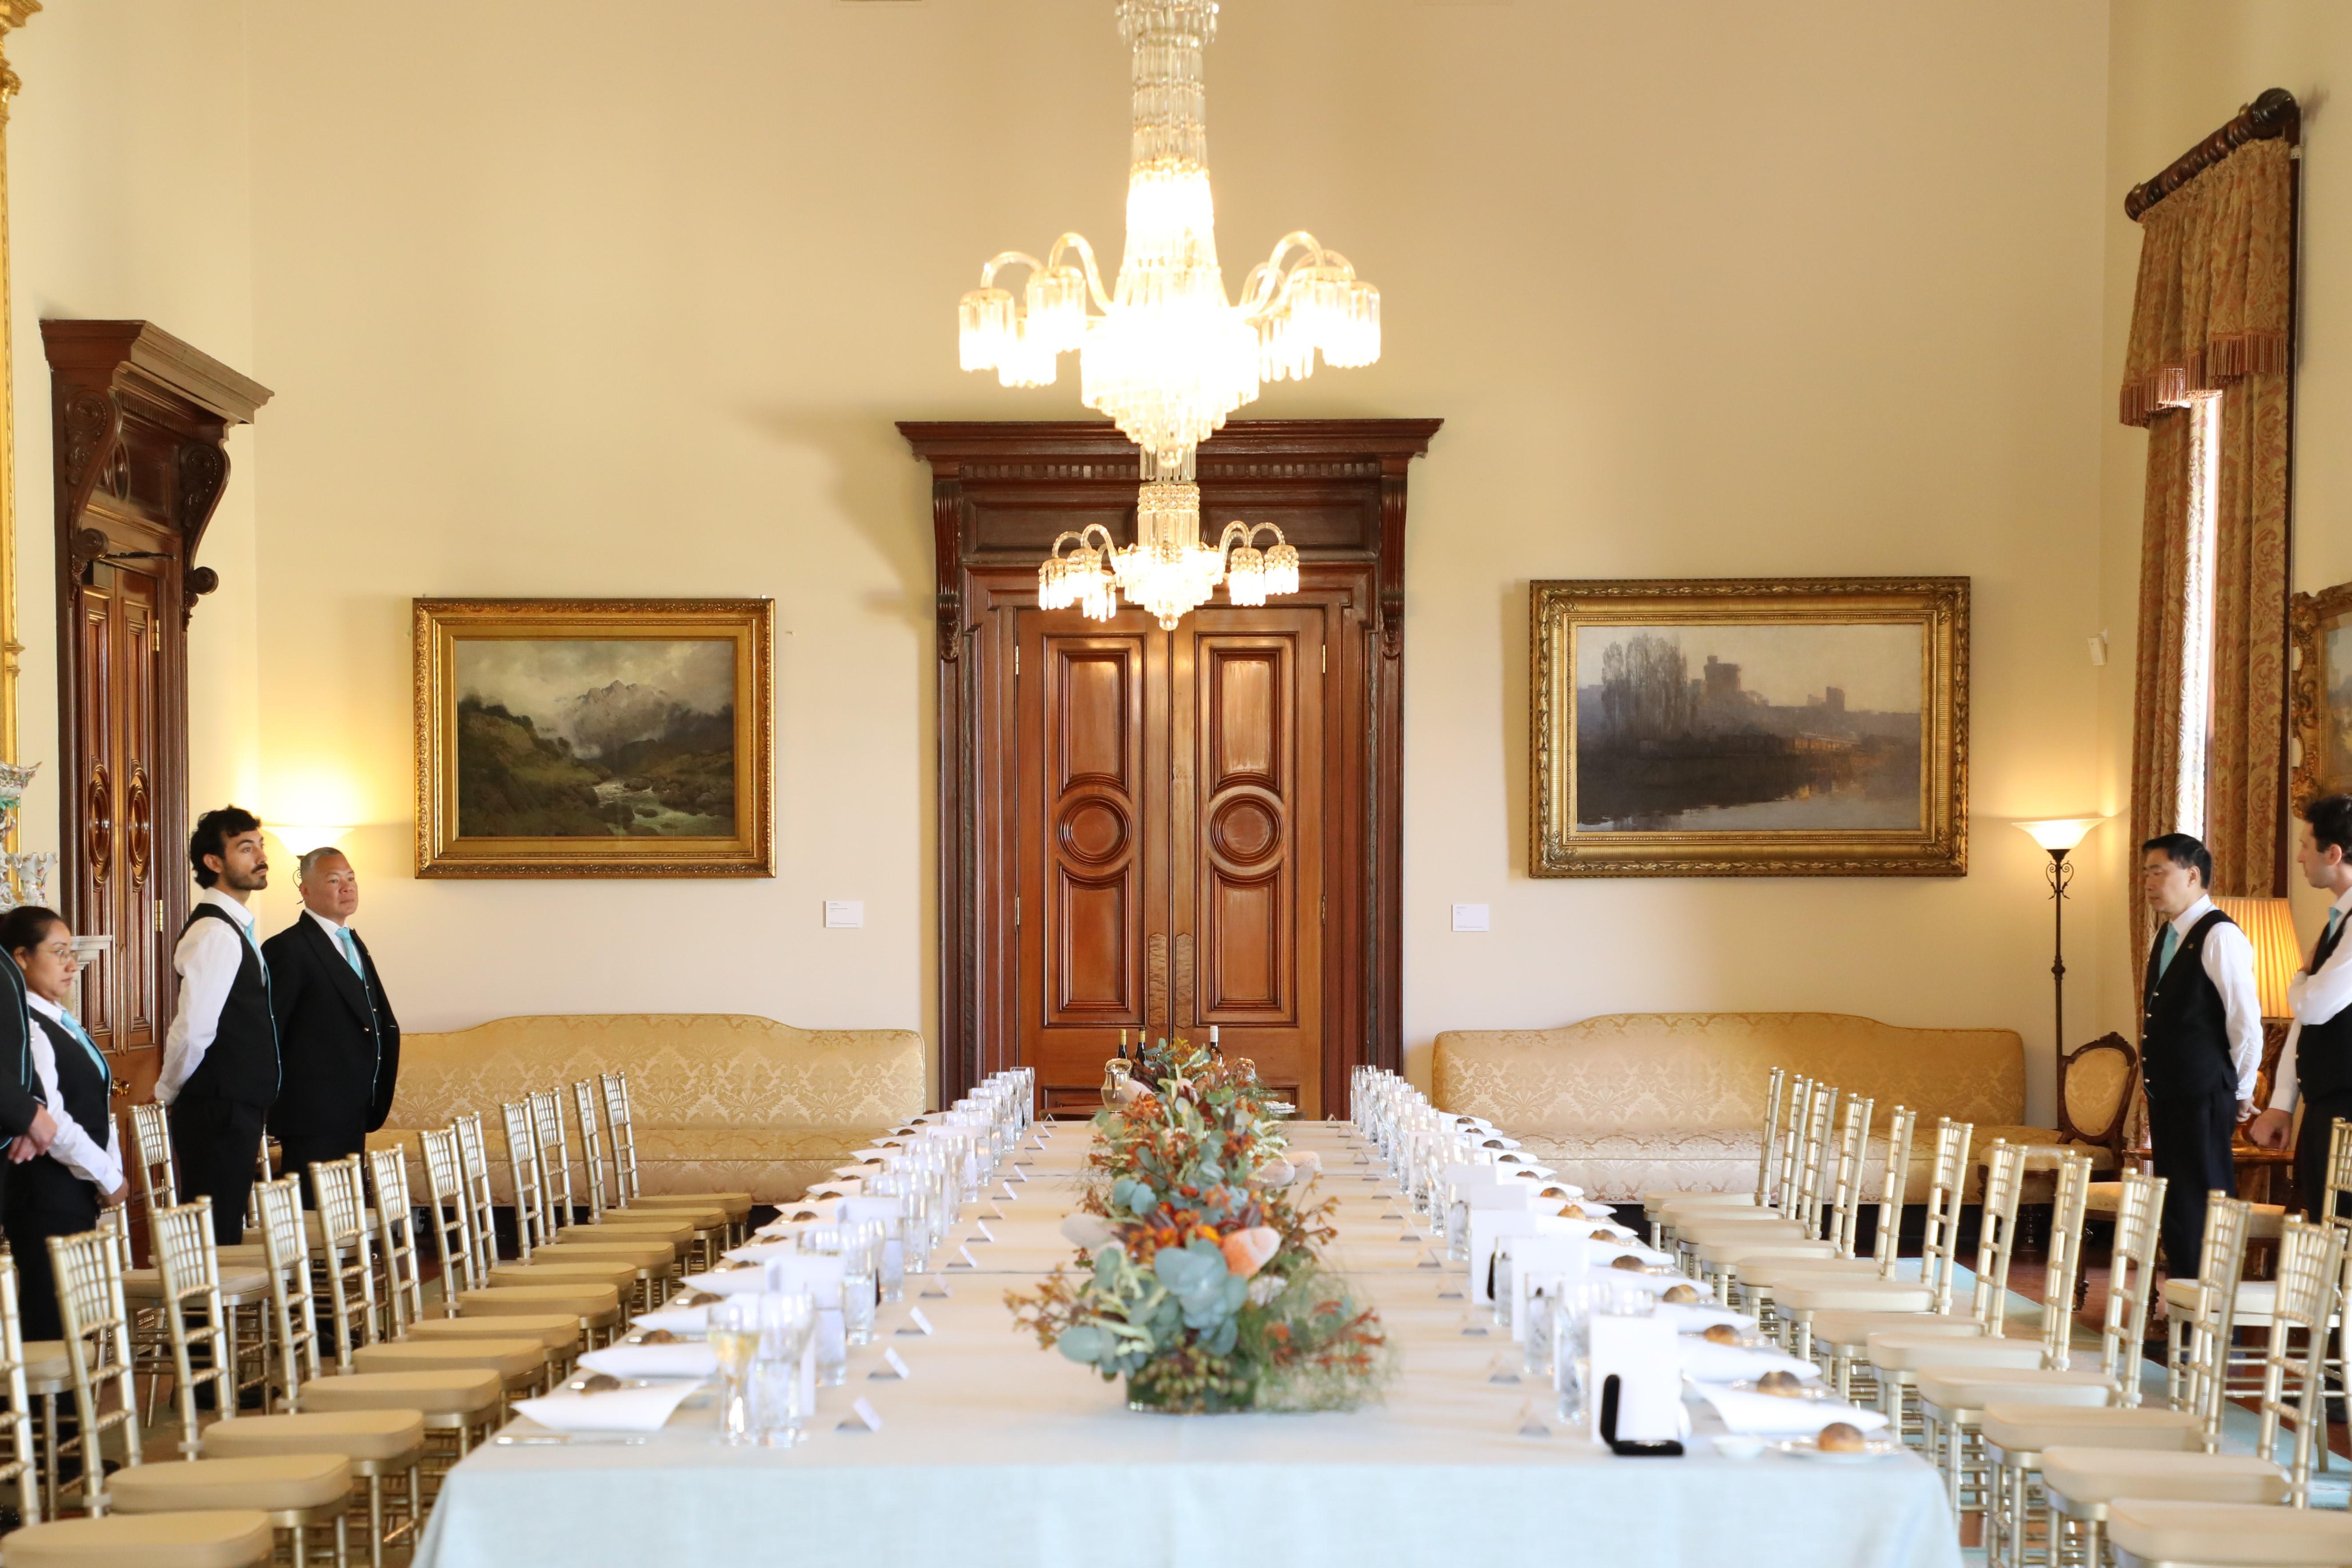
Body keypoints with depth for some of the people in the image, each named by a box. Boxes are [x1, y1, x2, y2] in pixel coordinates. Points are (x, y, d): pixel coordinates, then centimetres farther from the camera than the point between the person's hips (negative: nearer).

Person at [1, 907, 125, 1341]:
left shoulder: (62, 1021, 14)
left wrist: (112, 1169, 4)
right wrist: (107, 1177, -12)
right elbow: (50, 1122, -21)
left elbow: (96, 1103, 17)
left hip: (78, 1192, 9)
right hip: (45, 1197, -9)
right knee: (49, 1322, -6)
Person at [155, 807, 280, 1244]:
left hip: (238, 1108, 10)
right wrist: (168, 1092, -8)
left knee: (225, 1235, 14)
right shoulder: (215, 933, -16)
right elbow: (193, 1029, -22)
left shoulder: (236, 928, 16)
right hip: (220, 1111, -10)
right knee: (215, 1241, -6)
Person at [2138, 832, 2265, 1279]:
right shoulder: (2167, 936, 15)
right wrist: (2153, 1082, 17)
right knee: (2174, 1206, 13)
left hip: (2203, 1097, -9)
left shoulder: (2220, 936, -13)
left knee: (2203, 1206, -4)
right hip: (2166, 1093, 9)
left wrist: (2241, 1092, -7)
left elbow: (2246, 1020, -16)